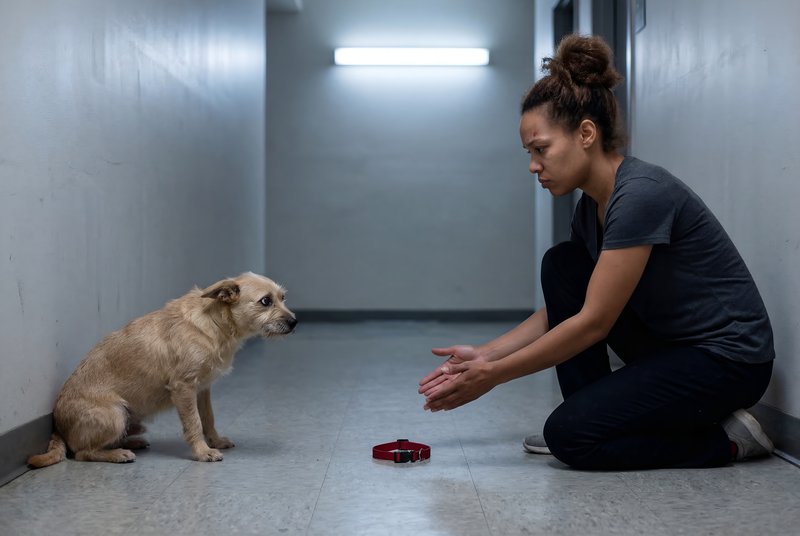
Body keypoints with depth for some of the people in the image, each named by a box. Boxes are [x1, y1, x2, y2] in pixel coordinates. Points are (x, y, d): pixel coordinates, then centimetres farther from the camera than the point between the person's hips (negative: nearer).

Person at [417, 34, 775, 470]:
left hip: (729, 357, -9)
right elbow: (561, 307, 11)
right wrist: (483, 354, 3)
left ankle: (725, 440, -1)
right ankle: (593, 415, 6)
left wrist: (492, 375, -18)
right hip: (669, 344, 9)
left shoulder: (641, 194, -25)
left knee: (570, 435, -17)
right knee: (561, 264, 0)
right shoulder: (590, 205, 4)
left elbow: (592, 322, -24)